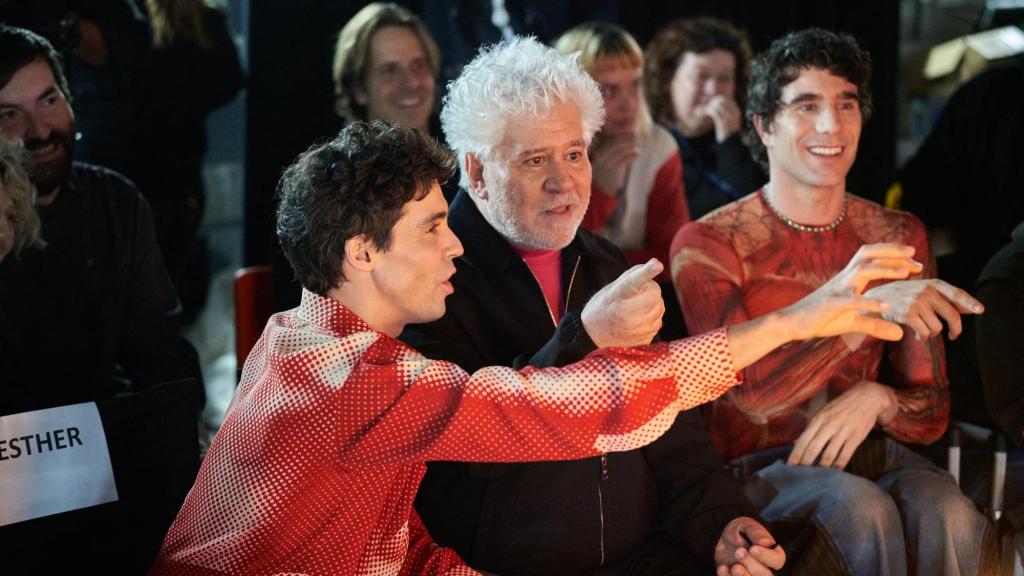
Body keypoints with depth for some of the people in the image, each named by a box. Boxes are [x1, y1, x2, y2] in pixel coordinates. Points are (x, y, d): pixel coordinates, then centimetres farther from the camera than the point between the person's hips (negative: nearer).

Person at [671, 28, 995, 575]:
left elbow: (931, 415, 9)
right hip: (758, 465, -3)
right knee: (861, 508, -35)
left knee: (948, 515, -31)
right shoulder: (707, 243, -4)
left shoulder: (898, 237, 9)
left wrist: (876, 398, -16)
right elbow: (751, 391, -20)